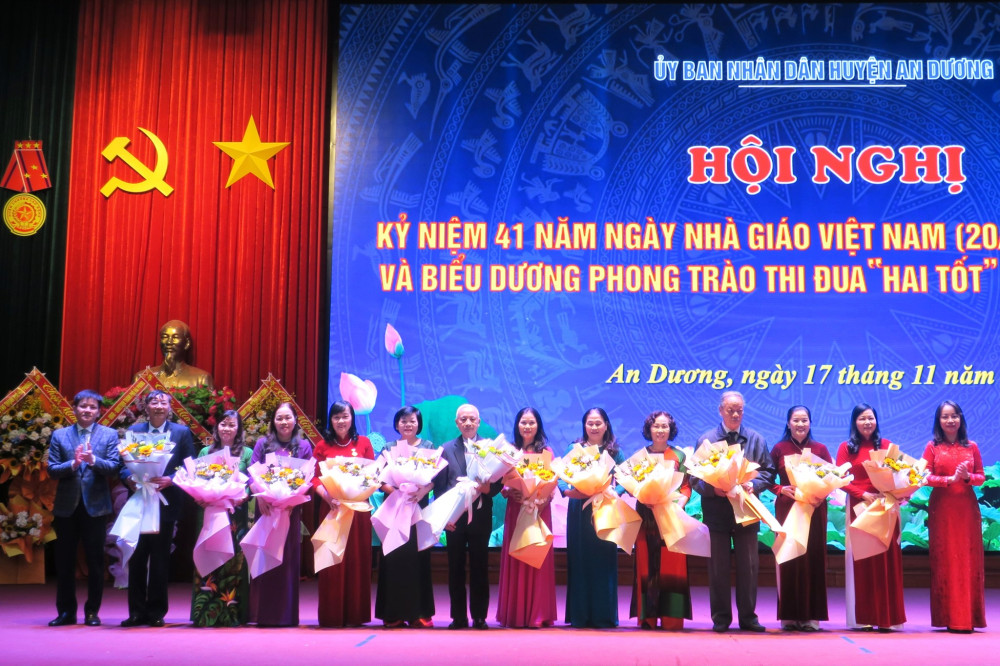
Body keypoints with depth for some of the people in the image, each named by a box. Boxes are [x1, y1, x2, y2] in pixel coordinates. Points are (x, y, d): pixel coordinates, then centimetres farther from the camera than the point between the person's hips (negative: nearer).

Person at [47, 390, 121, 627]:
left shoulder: (109, 435, 3)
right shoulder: (59, 436, 7)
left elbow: (114, 467, -7)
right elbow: (52, 470, 0)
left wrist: (93, 460, -25)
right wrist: (73, 464, -18)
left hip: (95, 506, -1)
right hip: (66, 506, 2)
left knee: (95, 562, 3)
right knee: (64, 562, 7)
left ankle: (92, 612, 13)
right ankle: (66, 612, 18)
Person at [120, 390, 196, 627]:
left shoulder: (182, 432, 4)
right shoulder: (134, 431, 9)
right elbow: (123, 464, 6)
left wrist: (169, 480, -16)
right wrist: (129, 479, -14)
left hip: (166, 503, -2)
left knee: (160, 560, 4)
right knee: (137, 559, 4)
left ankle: (156, 612, 13)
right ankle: (137, 612, 12)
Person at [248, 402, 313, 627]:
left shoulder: (303, 446, 8)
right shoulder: (262, 444, 11)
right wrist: (260, 496, -14)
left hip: (291, 509, -1)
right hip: (265, 507, 1)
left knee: (288, 558, 0)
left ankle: (286, 614, 5)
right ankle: (263, 614, 6)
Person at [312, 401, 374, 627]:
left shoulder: (363, 443, 8)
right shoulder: (323, 447, 8)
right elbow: (315, 478, 3)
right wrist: (326, 495, -15)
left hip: (358, 508, 0)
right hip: (331, 507, 0)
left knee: (357, 560, 1)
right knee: (332, 562, -1)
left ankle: (355, 615, 8)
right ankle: (332, 615, 5)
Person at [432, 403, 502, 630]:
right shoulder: (446, 449, 6)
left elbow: (499, 481, 3)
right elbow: (439, 485, 3)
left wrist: (488, 487, -18)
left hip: (480, 516, 0)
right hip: (454, 518, 0)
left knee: (480, 567, 4)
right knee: (456, 568, 4)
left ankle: (479, 616, 12)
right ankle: (458, 617, 12)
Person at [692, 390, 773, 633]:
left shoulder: (756, 439, 7)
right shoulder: (706, 439, 3)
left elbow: (768, 471, 7)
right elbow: (695, 477, 0)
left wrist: (754, 485, -13)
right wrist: (712, 488, -18)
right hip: (716, 510, -1)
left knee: (748, 565, 6)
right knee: (718, 566, 4)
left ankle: (748, 616, 16)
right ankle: (720, 617, 12)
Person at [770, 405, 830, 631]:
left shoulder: (820, 449, 7)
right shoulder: (779, 449, 4)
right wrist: (782, 489, -14)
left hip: (814, 509, 1)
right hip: (787, 509, -1)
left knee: (813, 559, -1)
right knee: (788, 559, -2)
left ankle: (811, 616, 5)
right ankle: (789, 616, 3)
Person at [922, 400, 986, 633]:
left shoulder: (971, 447, 6)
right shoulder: (933, 447, 2)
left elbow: (981, 477, 7)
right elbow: (926, 477, -4)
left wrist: (967, 477, -14)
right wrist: (950, 479, -19)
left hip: (967, 508, 2)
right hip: (941, 509, -1)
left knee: (968, 560, 2)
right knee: (945, 560, 0)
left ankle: (968, 617, 8)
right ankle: (949, 618, 5)